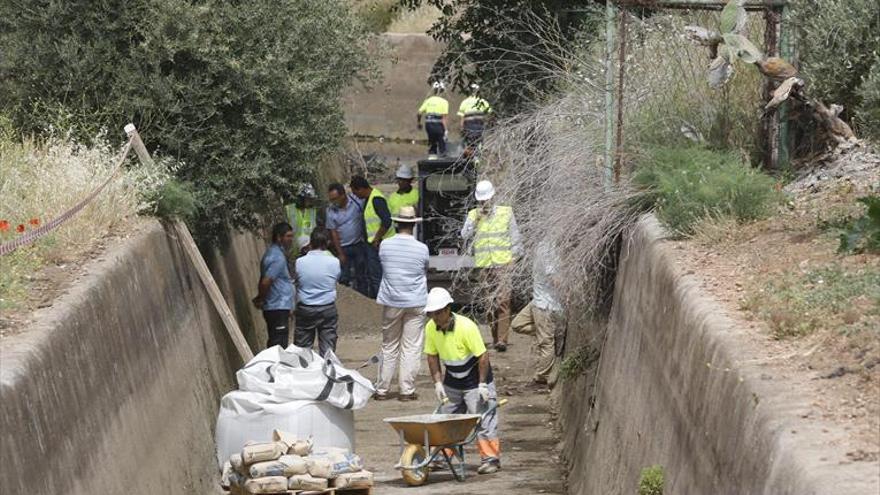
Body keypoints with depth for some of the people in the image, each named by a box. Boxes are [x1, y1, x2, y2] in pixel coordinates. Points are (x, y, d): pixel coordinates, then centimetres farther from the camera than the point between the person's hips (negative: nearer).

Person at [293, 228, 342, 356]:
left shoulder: (300, 262, -11)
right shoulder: (334, 262, -11)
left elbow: (296, 282, 1)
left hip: (305, 310, 0)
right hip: (328, 309, 0)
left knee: (302, 347, 9)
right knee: (328, 347, 8)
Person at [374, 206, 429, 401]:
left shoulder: (385, 245, -6)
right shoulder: (421, 249, -9)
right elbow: (425, 273, 6)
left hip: (391, 302, 2)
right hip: (415, 302, -2)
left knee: (389, 348, 12)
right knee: (411, 348, 3)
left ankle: (382, 390, 14)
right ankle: (407, 390, 2)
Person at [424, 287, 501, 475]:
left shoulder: (466, 326, -27)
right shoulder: (431, 328, -11)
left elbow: (483, 356, -22)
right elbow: (432, 355, 2)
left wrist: (482, 384, -20)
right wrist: (437, 382, -4)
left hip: (475, 381, -6)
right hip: (452, 383, 6)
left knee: (483, 420, -8)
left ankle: (490, 459, -4)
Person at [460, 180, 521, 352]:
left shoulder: (506, 212, 4)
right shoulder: (473, 215, 10)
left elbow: (515, 238, 7)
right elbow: (465, 235, -2)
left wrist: (513, 257, -1)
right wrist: (476, 217, -10)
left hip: (503, 262, -3)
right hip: (483, 265, 3)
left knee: (503, 301, -14)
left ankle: (502, 339, -19)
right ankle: (495, 337, 17)